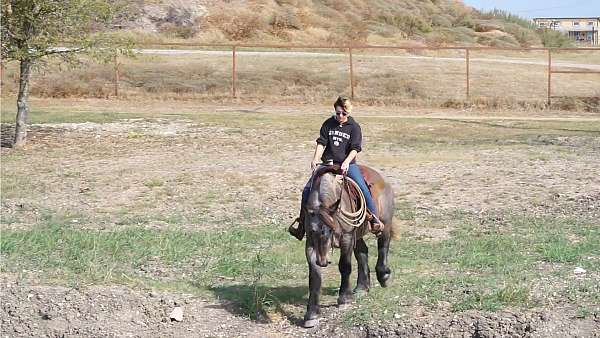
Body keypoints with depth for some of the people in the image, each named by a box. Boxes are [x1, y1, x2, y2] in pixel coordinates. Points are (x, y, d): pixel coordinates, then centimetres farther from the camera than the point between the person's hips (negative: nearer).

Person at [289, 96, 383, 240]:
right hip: (327, 163, 2)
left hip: (347, 163, -2)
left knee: (363, 187, -23)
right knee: (307, 189, -11)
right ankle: (301, 222, -1)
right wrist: (316, 159, -14)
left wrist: (346, 163, -23)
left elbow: (355, 148, -7)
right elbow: (321, 143, 2)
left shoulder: (354, 127, 1)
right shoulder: (328, 124, 7)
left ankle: (374, 218, -11)